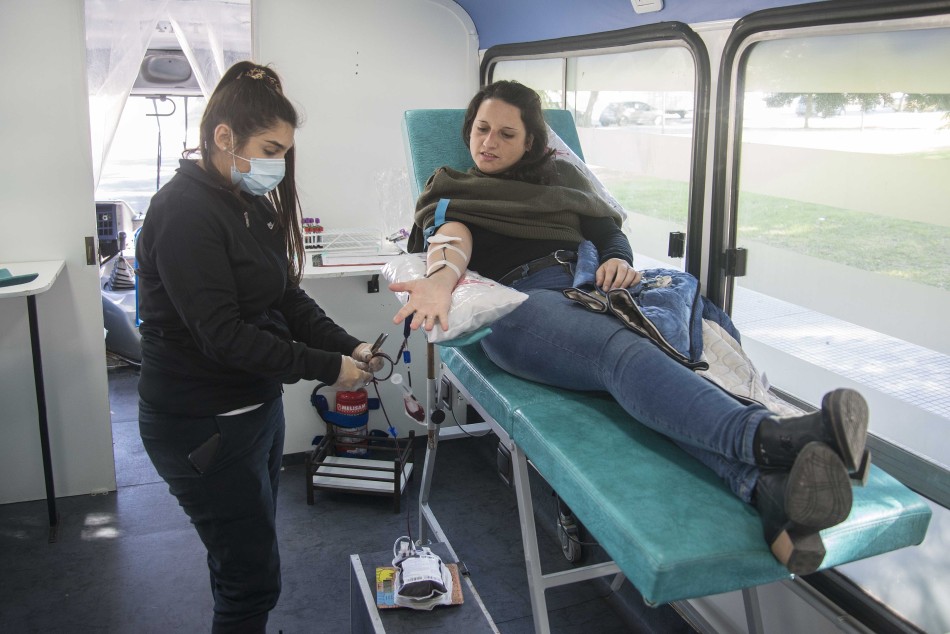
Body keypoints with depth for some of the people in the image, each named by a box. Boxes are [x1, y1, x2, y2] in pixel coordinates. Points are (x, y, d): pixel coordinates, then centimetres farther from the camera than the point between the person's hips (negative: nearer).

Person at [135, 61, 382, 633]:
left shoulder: (252, 204, 8)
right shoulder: (185, 212, -21)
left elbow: (287, 296, 8)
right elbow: (223, 335, -25)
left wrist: (349, 346, -7)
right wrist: (327, 368, -20)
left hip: (256, 407, 9)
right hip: (202, 427, -9)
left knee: (245, 562, 22)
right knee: (254, 578, 2)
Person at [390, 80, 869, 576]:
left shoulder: (560, 176, 33)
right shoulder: (450, 191, 24)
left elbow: (610, 235, 24)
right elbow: (451, 238, 0)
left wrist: (619, 262, -2)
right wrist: (441, 278, -26)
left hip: (593, 291, 3)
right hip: (519, 302, -3)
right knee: (622, 352, -37)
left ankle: (769, 488, -59)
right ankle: (774, 439, -62)